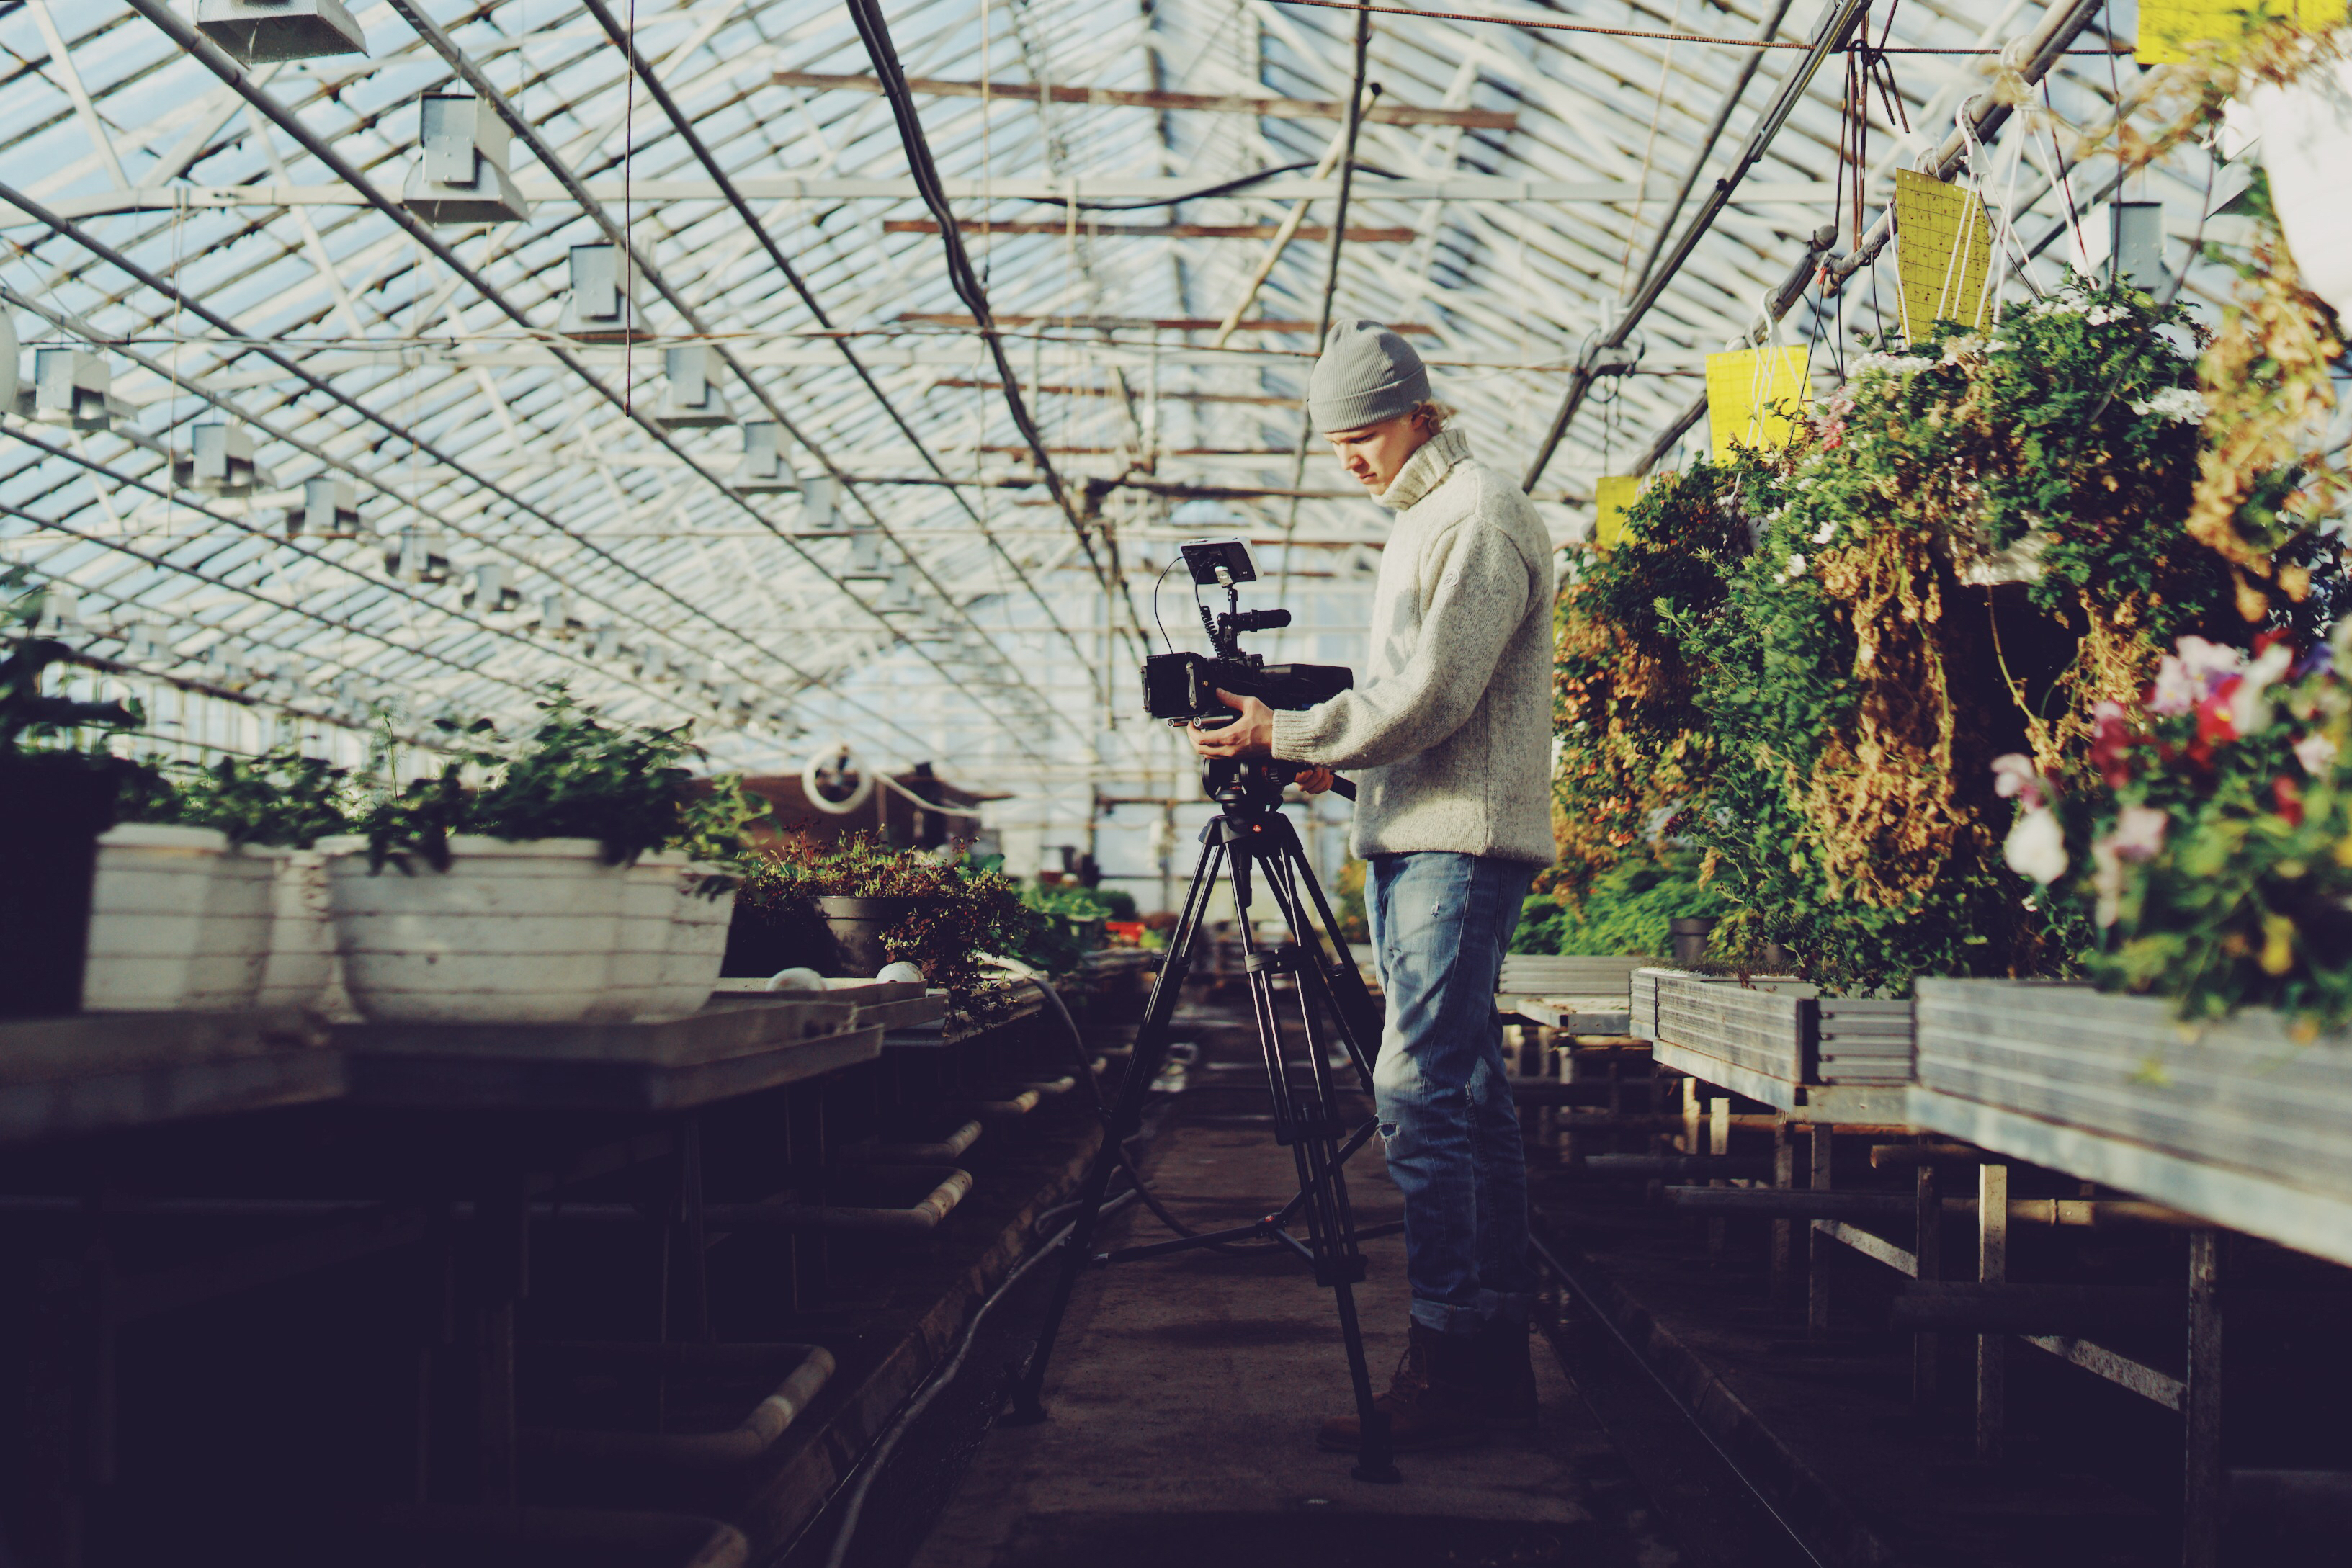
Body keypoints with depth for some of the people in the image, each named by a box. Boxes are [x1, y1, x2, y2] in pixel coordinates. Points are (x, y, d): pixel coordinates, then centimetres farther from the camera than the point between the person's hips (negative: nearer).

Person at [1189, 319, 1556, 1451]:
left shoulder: (1481, 515, -8)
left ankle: (1444, 1372, -11)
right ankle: (1496, 1360, 13)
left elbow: (1433, 692, -17)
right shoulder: (1421, 521, 23)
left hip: (1462, 840, -10)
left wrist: (1288, 736, -12)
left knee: (1421, 1091, -14)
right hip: (1414, 837, 10)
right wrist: (1336, 757, 12)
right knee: (1465, 1092, 9)